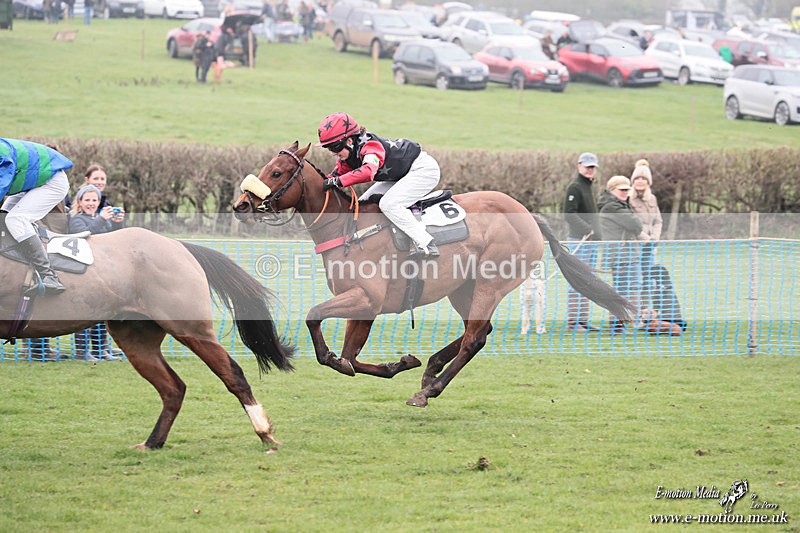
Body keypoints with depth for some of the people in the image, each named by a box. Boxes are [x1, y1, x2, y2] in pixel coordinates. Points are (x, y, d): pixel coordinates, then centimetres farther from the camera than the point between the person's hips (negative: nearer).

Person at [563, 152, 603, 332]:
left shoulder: (588, 186, 19)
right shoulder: (575, 187, -10)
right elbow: (569, 214, -20)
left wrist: (596, 233, 15)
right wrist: (587, 229, -28)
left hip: (591, 240, 10)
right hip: (579, 240, -10)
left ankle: (583, 320, 15)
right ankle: (573, 320, -7)